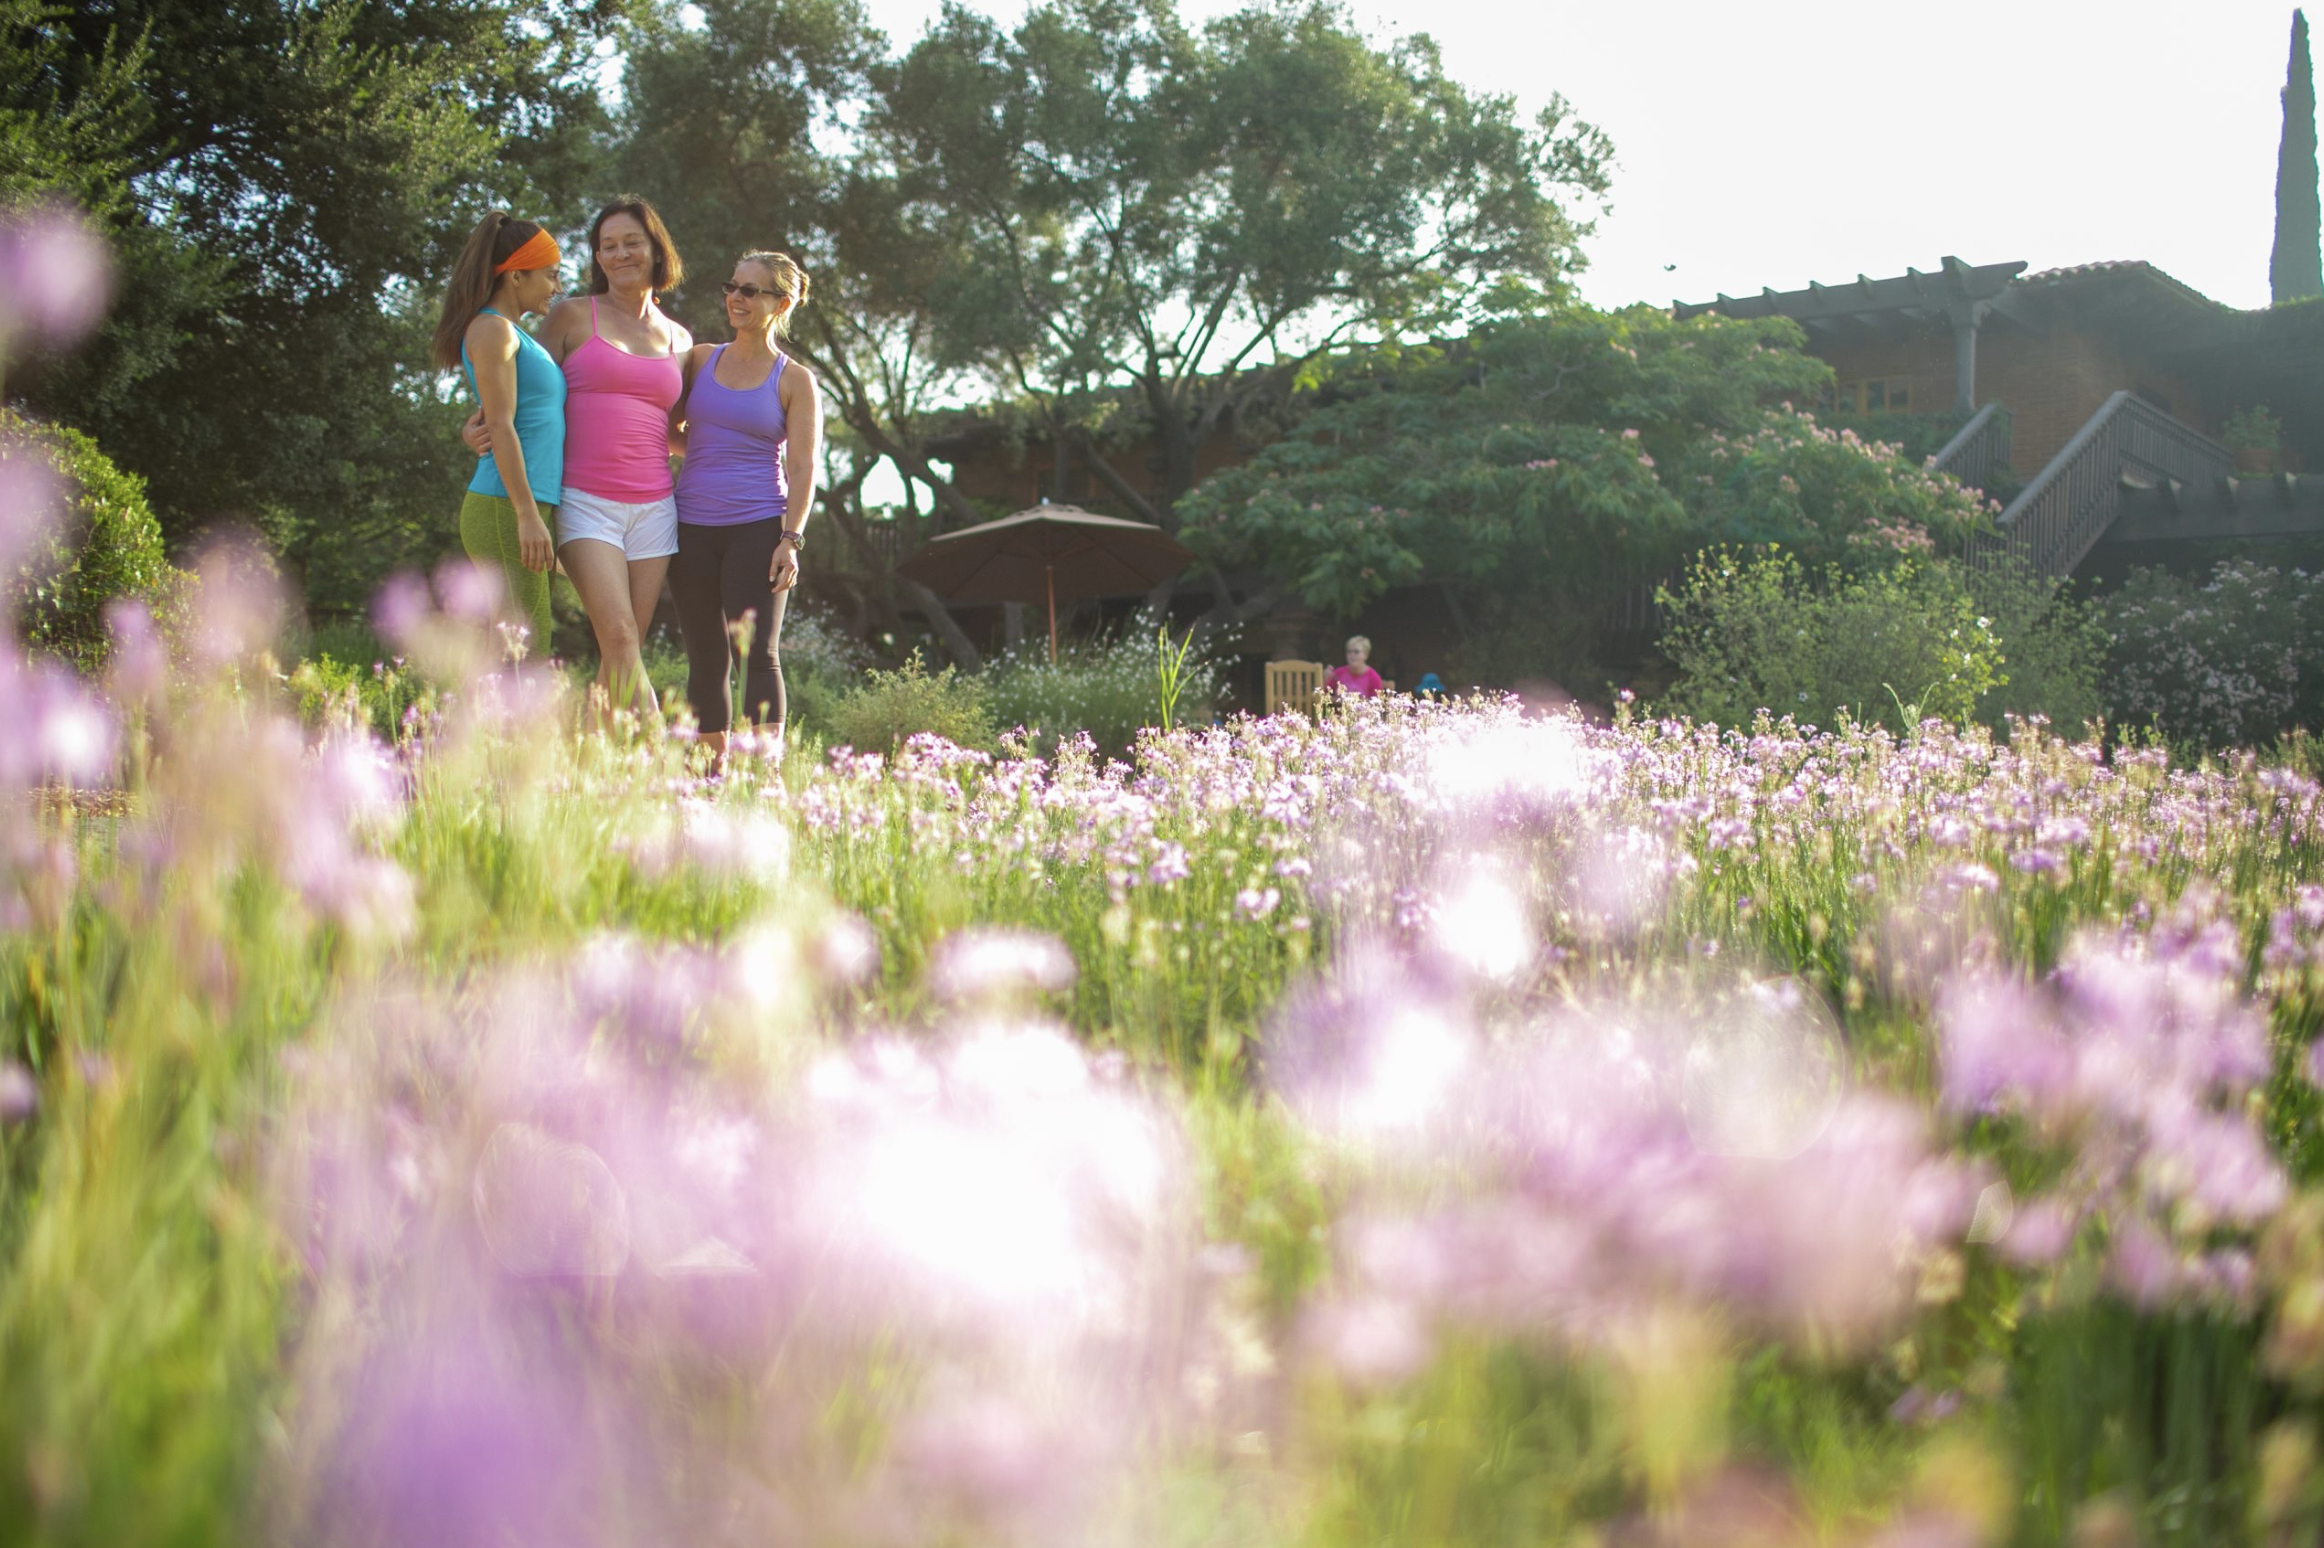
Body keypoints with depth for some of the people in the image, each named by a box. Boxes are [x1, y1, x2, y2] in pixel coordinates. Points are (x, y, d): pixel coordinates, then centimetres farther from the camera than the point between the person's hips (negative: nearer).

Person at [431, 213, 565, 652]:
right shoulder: (492, 330, -6)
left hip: (522, 512, 10)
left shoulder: (515, 335, 22)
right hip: (504, 511, -10)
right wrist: (528, 515, -19)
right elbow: (500, 425, -14)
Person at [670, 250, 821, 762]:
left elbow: (802, 468, -3)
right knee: (705, 657, 4)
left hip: (757, 527, -4)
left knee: (758, 653, -11)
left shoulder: (794, 381, 3)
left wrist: (791, 538, -13)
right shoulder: (700, 359, 13)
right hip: (693, 527, 4)